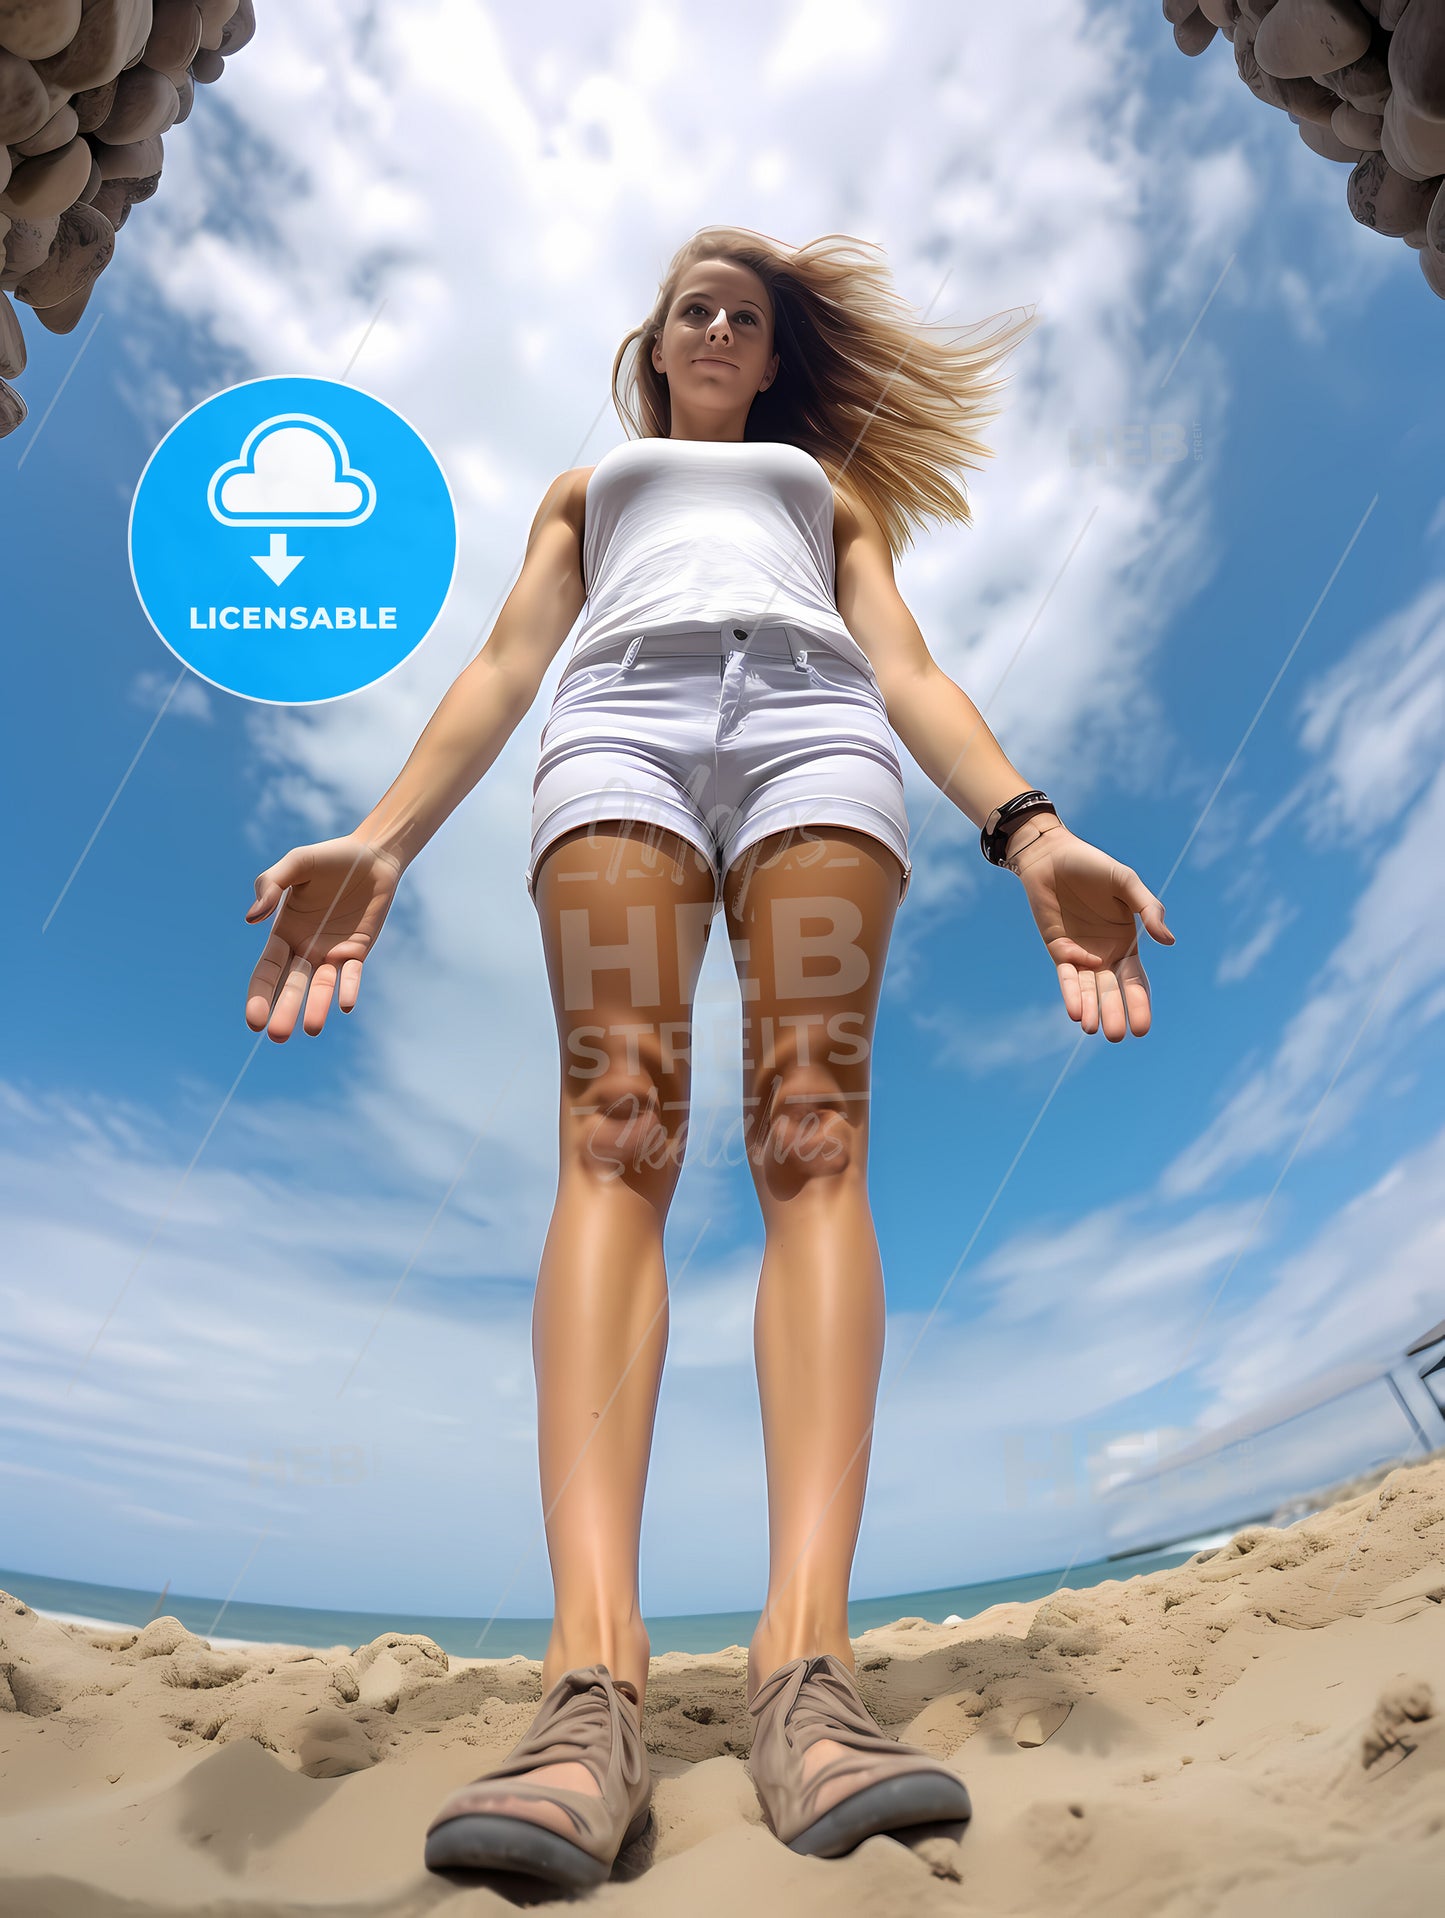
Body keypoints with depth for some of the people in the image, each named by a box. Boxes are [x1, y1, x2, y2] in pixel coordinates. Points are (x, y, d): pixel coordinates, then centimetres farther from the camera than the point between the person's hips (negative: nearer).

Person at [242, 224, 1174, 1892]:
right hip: (624, 712, 0)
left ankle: (806, 1660, -31)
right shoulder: (588, 483, 38)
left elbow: (908, 670, 19)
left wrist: (1030, 834, -3)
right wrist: (381, 842, -1)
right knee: (615, 1131, -24)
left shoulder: (829, 485, 38)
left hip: (813, 715, 1)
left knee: (813, 1133, -23)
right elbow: (507, 665, 19)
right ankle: (592, 1677, -33)